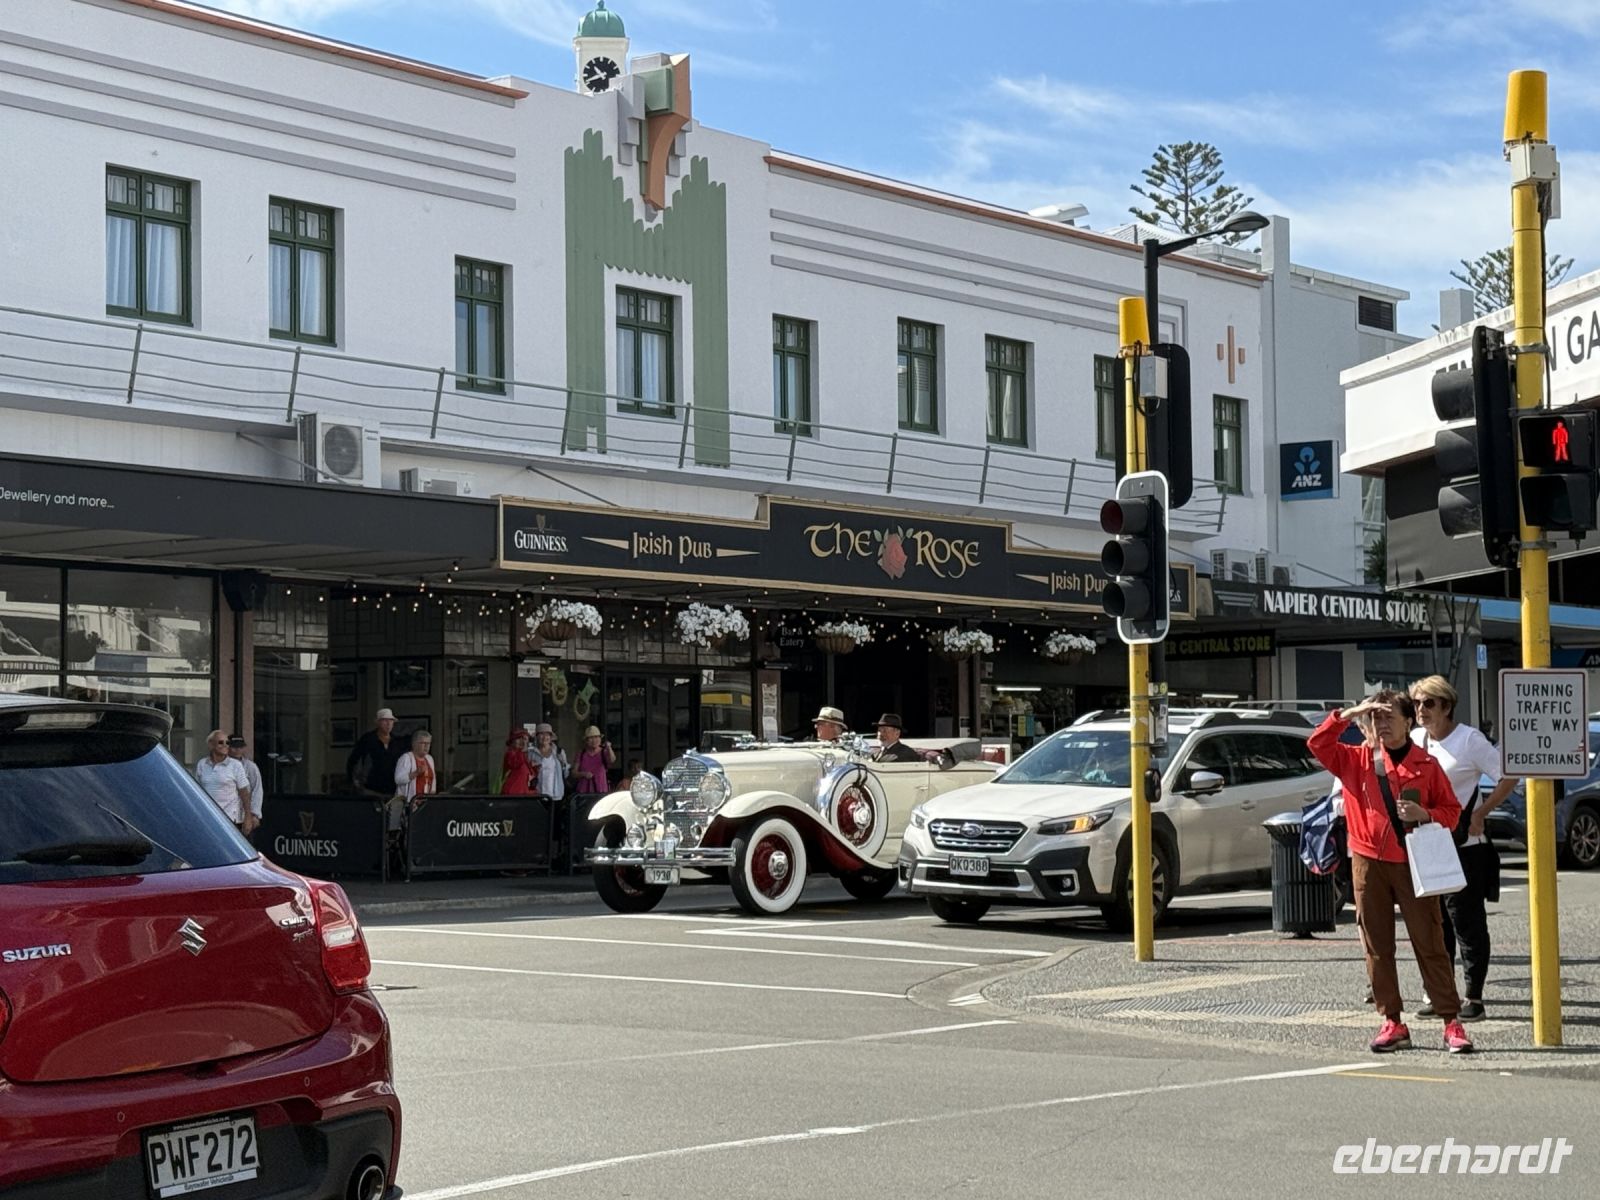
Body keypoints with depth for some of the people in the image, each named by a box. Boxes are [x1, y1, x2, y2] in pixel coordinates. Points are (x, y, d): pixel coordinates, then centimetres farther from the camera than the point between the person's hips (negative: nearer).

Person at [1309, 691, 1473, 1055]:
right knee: (1377, 948, 4)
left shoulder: (1426, 765, 3)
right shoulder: (1357, 759, 8)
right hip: (1369, 863, 2)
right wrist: (1349, 713, -10)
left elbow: (1451, 812, 6)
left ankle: (1451, 1022, 0)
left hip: (1414, 863, -2)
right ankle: (1393, 1024, 11)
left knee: (1430, 944, -3)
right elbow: (1318, 744, -3)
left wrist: (1424, 815, -14)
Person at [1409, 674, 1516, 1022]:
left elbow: (1508, 777, -8)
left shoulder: (1469, 740, -7)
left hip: (1464, 845, -6)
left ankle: (1473, 996, 2)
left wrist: (1479, 815, -11)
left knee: (1467, 920, -3)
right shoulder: (1413, 740, 10)